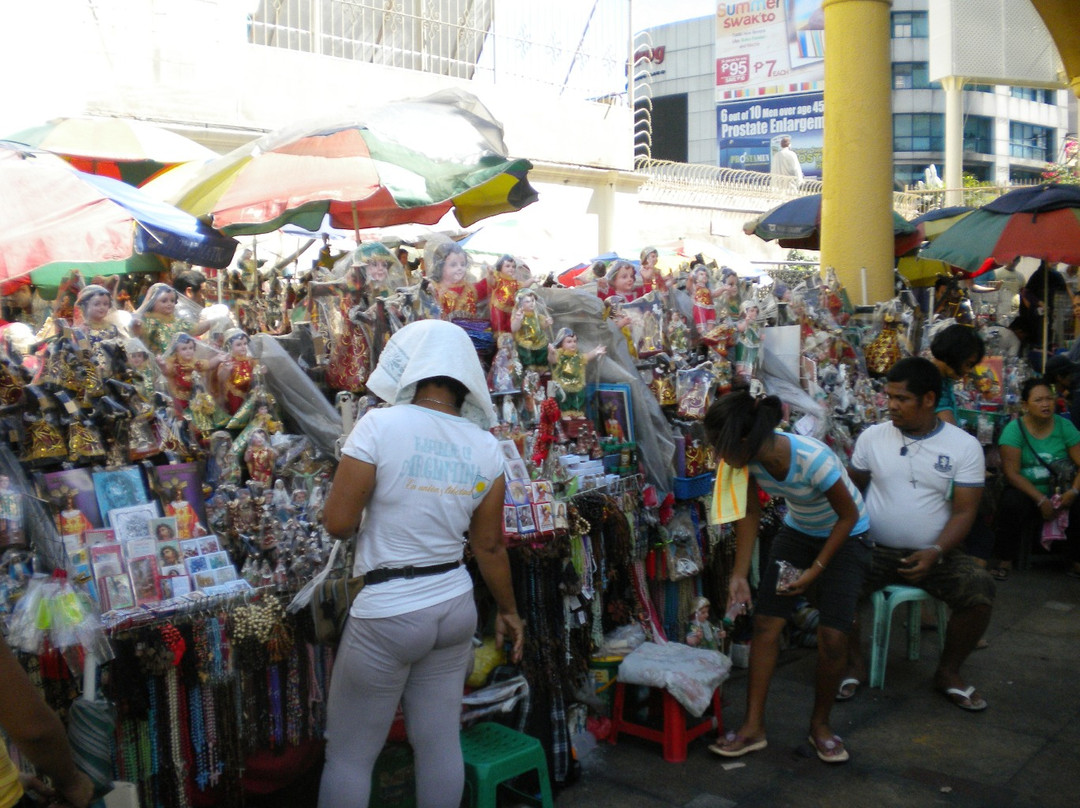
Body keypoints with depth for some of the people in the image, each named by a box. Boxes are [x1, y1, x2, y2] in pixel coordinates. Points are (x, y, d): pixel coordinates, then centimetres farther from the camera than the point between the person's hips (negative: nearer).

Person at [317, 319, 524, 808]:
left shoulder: (381, 425, -16)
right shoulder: (485, 446, -2)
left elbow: (338, 524, -14)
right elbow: (490, 547, 4)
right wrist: (508, 611, 18)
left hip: (386, 615, -5)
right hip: (454, 607, 5)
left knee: (349, 756, 11)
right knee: (441, 745, 16)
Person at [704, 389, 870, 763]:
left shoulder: (813, 460, -36)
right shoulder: (752, 458, -20)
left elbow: (849, 515, -20)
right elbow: (750, 514, -5)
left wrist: (816, 569, -17)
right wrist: (739, 574, -7)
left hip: (845, 536, -5)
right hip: (797, 532, 5)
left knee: (832, 637, -12)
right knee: (765, 623, -5)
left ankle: (820, 724, 13)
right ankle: (753, 726, 5)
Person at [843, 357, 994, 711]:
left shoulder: (964, 446, -2)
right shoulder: (873, 436, 2)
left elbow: (964, 511, -5)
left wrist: (935, 553, -20)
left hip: (935, 553, 0)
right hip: (876, 549, 0)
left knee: (980, 591, -25)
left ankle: (948, 672, 2)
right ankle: (856, 665, 0)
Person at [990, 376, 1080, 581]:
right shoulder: (1014, 429, -7)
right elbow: (1012, 473, -13)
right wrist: (1041, 500, -21)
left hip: (1060, 492, 2)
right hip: (1025, 491, -2)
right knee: (1012, 504, -34)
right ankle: (1004, 561, -15)